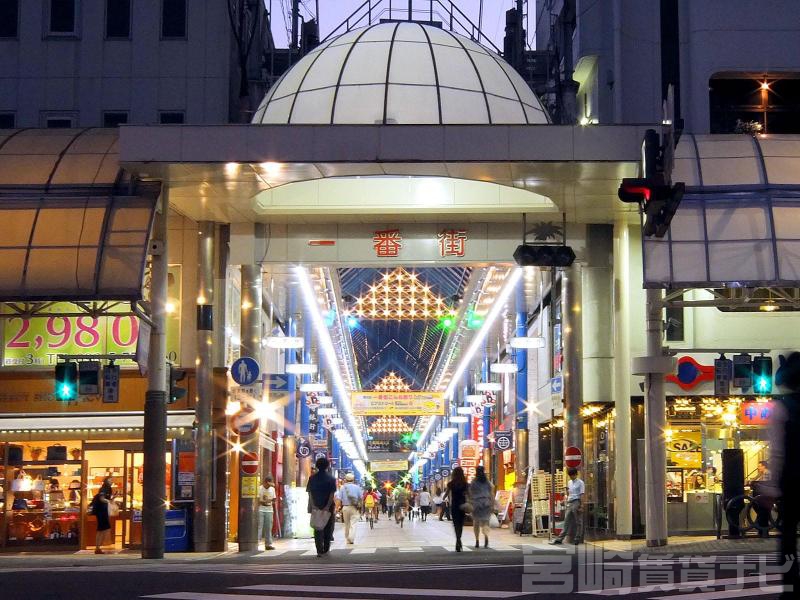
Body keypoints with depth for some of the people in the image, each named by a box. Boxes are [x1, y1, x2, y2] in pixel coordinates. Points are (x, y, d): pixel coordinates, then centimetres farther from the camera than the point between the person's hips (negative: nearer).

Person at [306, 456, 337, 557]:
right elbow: (332, 494, -12)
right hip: (328, 508, -1)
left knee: (317, 529, 5)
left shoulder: (312, 478, 3)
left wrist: (313, 505, -8)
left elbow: (309, 493, -3)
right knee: (328, 529, 12)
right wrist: (328, 506, -15)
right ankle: (326, 549, 17)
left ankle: (319, 551, -4)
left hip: (316, 507, 1)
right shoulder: (331, 479, -3)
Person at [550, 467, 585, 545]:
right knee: (566, 522, 5)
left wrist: (581, 506, -14)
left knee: (578, 522, 1)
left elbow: (582, 495, -9)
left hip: (576, 503, -7)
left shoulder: (580, 483, -5)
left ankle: (577, 539, 6)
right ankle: (559, 539, 3)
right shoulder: (569, 482, 15)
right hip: (569, 503, 7)